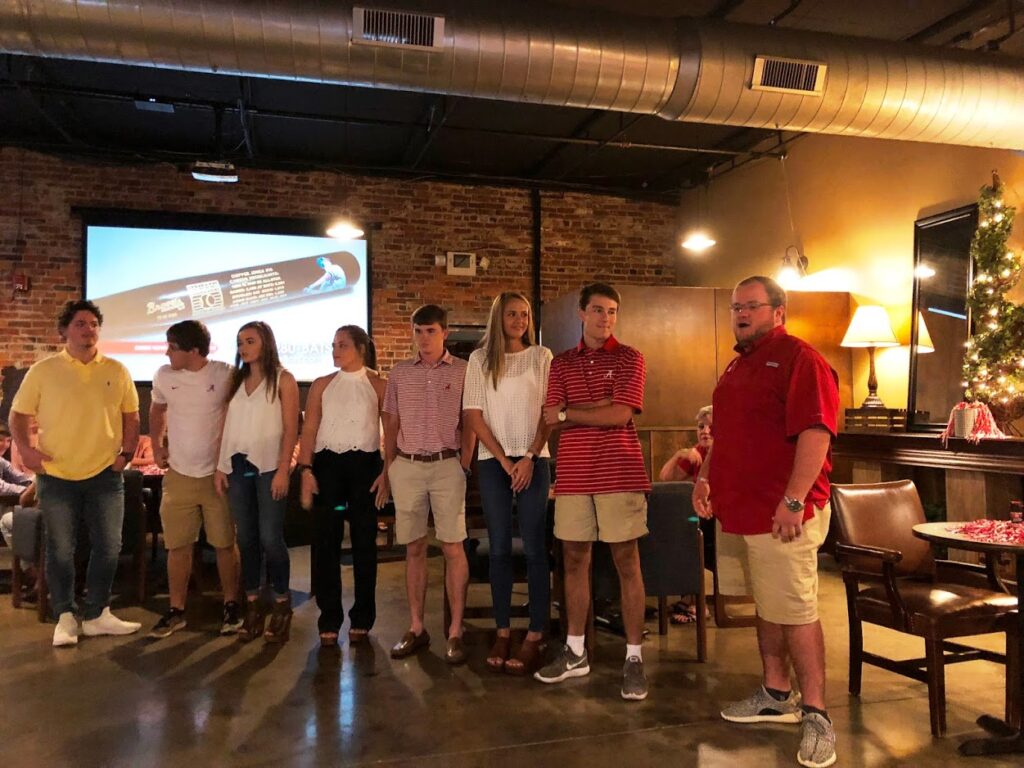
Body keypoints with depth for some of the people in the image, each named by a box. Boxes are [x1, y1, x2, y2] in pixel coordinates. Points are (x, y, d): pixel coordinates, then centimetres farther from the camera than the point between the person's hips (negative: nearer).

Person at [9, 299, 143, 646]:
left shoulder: (117, 371, 3)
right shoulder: (43, 371, -2)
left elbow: (131, 415, 11)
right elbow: (18, 414, 4)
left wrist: (127, 452, 1)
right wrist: (24, 448, -11)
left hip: (105, 474, 2)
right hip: (56, 476, -2)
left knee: (108, 547, 6)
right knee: (60, 550, 7)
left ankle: (97, 615, 21)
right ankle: (65, 618, 21)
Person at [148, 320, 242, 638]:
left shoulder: (225, 374, -12)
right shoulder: (164, 376, -1)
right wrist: (156, 445, 10)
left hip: (218, 474, -3)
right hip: (179, 475, 3)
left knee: (225, 544, 5)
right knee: (178, 546, 7)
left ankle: (231, 606, 20)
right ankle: (176, 611, 20)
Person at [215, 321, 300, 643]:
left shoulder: (283, 379, 0)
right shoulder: (235, 380, 14)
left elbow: (291, 428, -6)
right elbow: (226, 425, 11)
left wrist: (283, 470, -13)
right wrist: (220, 466, 4)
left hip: (268, 467, -4)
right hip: (237, 468, 5)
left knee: (270, 538, -4)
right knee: (246, 539, 7)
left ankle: (282, 605, 9)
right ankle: (252, 606, 15)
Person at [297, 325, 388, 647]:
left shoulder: (378, 386, 2)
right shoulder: (322, 385, 9)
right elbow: (309, 430, 4)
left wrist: (387, 472, -7)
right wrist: (306, 470, -6)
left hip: (365, 464, -2)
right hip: (327, 464, 2)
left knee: (364, 541, 5)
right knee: (325, 541, 2)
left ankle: (361, 618, 18)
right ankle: (329, 620, 13)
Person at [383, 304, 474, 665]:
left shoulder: (463, 371, 2)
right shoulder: (399, 372, 10)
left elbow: (468, 423, 3)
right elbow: (391, 424, 12)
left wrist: (464, 465, -5)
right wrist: (388, 469, 7)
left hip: (447, 465, -2)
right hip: (406, 466, 3)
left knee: (453, 548, -1)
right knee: (414, 548, 8)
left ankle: (455, 631, 7)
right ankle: (416, 628, 17)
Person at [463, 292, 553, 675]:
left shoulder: (541, 357, 6)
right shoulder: (480, 359, 8)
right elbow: (472, 414, 2)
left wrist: (529, 458, -10)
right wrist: (504, 459, -5)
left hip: (533, 461, -1)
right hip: (492, 463, 1)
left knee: (534, 549, -3)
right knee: (499, 549, 4)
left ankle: (534, 637, 2)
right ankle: (502, 632, 11)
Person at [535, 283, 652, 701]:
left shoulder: (628, 358, 1)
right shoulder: (561, 363, 11)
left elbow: (620, 415, -11)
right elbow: (552, 419, 1)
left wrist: (570, 411, -4)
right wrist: (599, 406, -10)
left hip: (619, 474, -3)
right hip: (572, 475, 4)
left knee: (626, 561, 1)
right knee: (574, 559, 9)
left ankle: (634, 658, 11)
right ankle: (575, 651, 22)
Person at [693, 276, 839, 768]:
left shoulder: (799, 358, -10)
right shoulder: (738, 365, 18)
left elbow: (816, 433, -20)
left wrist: (794, 500, -24)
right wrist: (705, 477, 14)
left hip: (782, 514, -9)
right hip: (739, 510, 9)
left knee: (795, 612, -3)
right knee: (765, 608, 17)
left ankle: (815, 715, 9)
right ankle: (776, 695, 30)